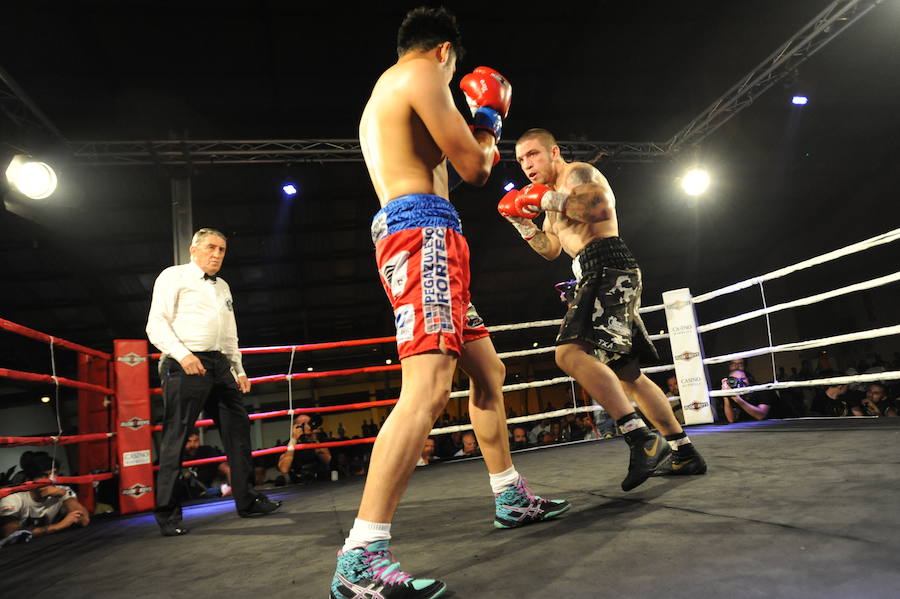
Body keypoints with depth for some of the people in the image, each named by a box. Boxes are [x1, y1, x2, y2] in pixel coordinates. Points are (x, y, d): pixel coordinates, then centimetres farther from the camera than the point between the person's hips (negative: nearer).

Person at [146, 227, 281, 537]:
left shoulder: (223, 287, 24)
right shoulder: (174, 276, 3)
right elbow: (156, 325, -6)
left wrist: (239, 370, 18)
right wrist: (183, 355, -19)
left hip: (220, 366, 7)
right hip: (186, 365, -7)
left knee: (238, 429, 5)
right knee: (176, 438, -5)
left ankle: (247, 501, 13)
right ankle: (168, 515, 4)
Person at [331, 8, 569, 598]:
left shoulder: (379, 97, 29)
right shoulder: (424, 74, 0)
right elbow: (475, 168, -3)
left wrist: (470, 139, 41)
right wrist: (489, 119, 16)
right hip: (423, 227, -10)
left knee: (488, 370, 15)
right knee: (429, 385, -23)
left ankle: (511, 497, 26)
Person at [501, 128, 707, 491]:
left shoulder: (578, 173, 0)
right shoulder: (555, 193, 28)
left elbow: (602, 207, -21)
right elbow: (551, 249, 29)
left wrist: (547, 199, -16)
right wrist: (521, 221, 17)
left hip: (609, 268, -11)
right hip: (594, 277, 11)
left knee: (570, 352, -28)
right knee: (627, 374, 13)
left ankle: (641, 439, -32)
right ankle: (684, 452, 22)